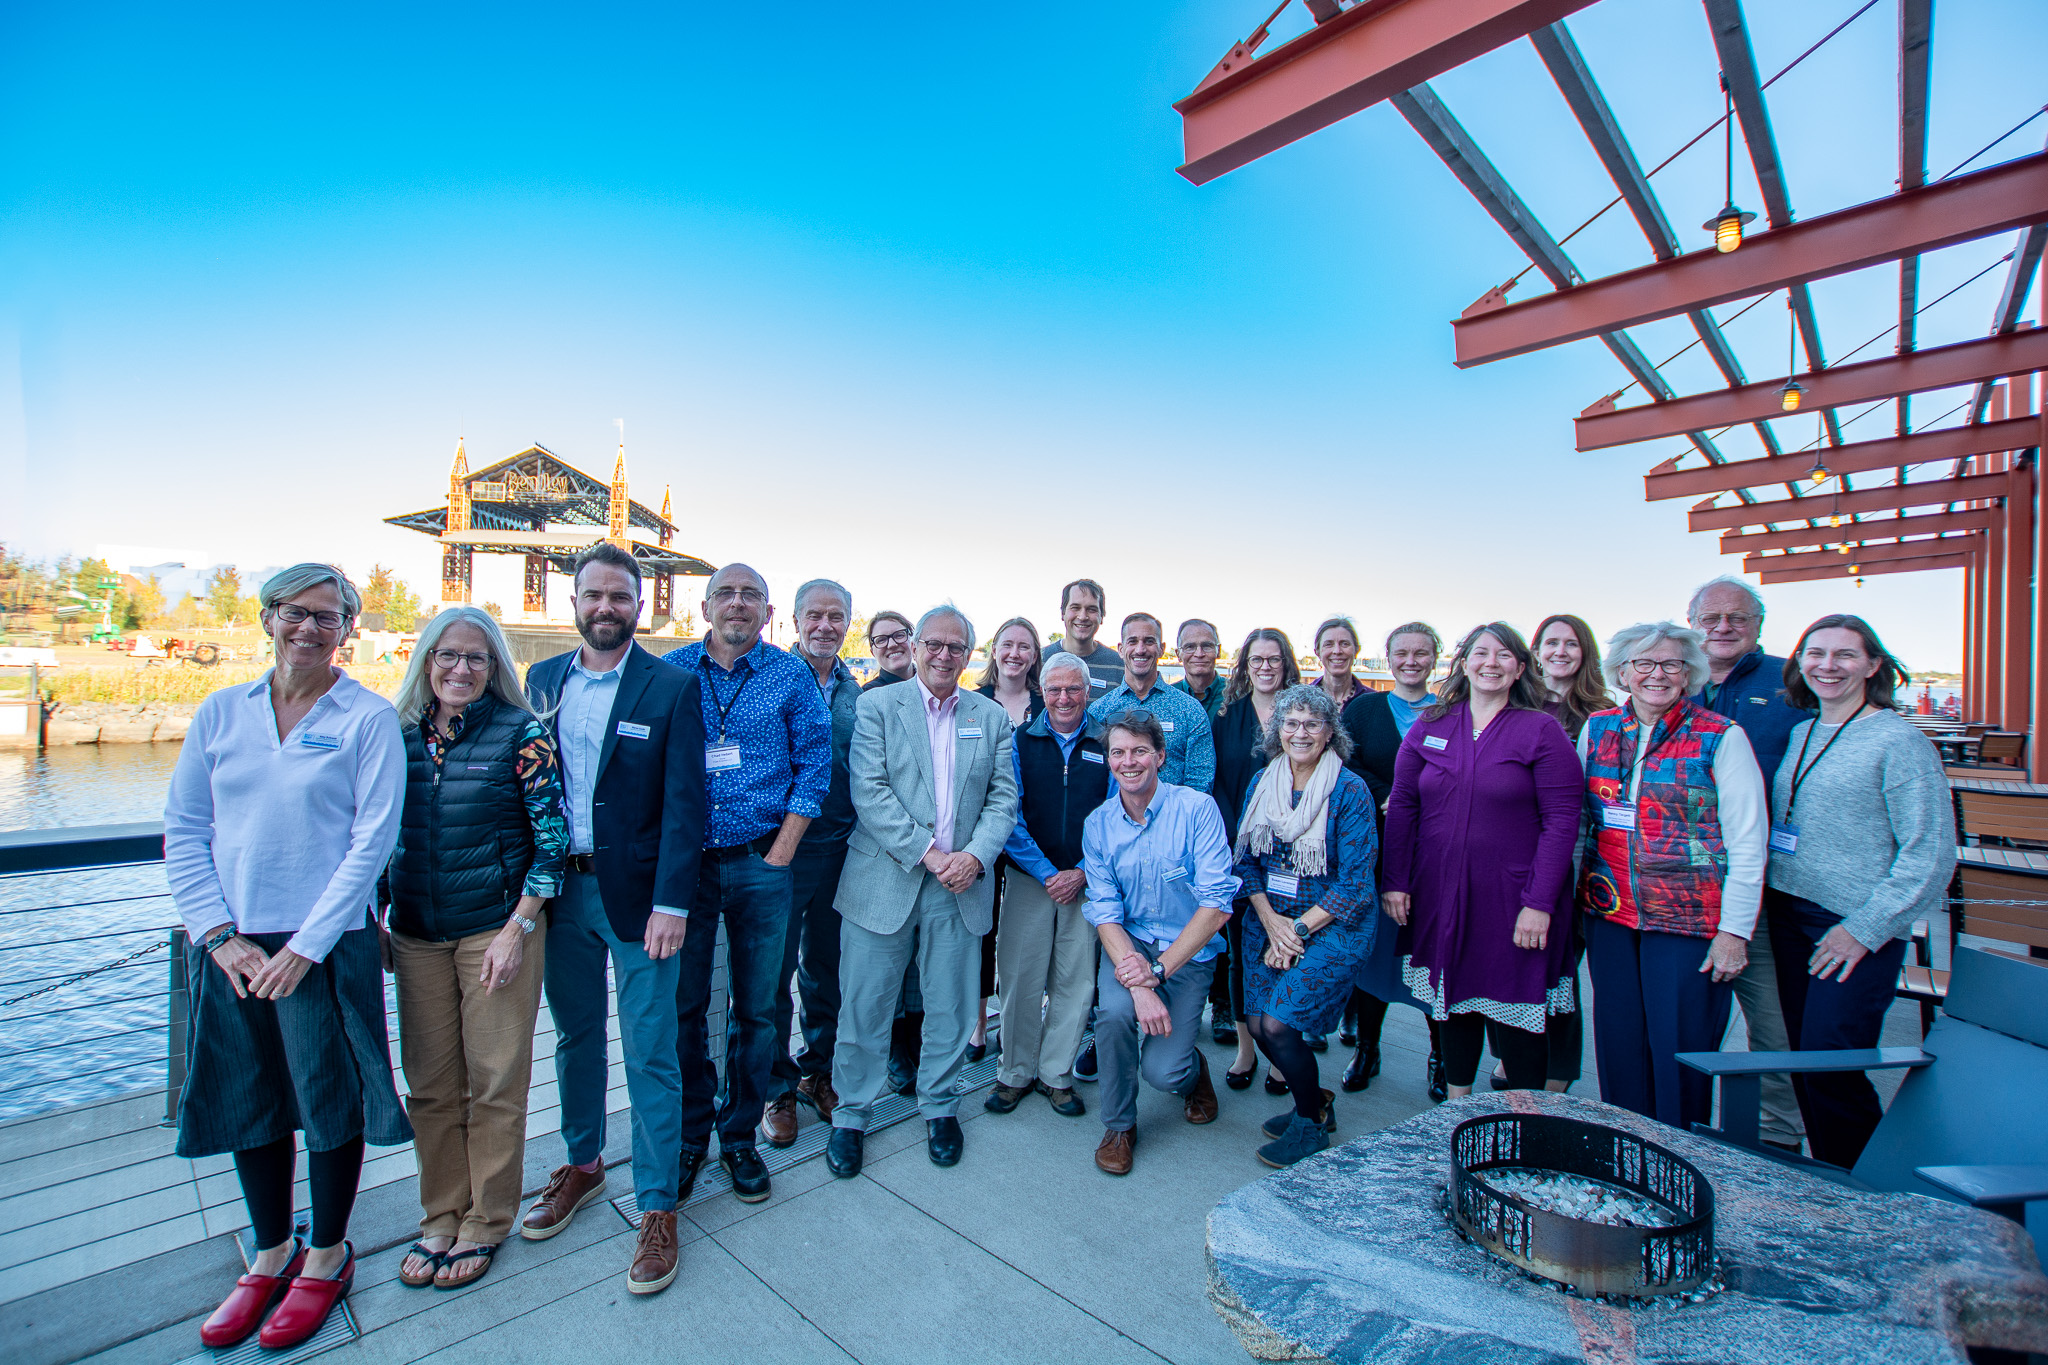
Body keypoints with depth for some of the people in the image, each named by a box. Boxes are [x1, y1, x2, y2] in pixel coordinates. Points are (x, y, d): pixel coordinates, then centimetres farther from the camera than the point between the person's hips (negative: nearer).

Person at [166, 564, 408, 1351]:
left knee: (329, 1102, 8)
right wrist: (220, 933, -6)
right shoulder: (221, 712, 5)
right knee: (246, 1102, 16)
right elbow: (182, 831, 5)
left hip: (325, 945, -4)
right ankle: (272, 1253, 37)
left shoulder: (369, 718, -6)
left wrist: (304, 946, -14)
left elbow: (372, 841, -10)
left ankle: (327, 1257, 30)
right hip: (228, 947, 4)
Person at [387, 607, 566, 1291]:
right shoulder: (402, 735, 5)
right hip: (416, 934, 4)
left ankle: (487, 1221, 26)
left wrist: (517, 930, -14)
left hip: (497, 927, -4)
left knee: (495, 1082, 6)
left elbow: (552, 838, -10)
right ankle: (441, 1215, 32)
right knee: (429, 1083, 13)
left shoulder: (520, 733, -9)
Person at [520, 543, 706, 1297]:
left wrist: (671, 903, -16)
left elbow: (683, 804, -11)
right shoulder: (542, 680, 7)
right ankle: (582, 1164, 42)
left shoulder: (672, 687, -8)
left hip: (637, 893, -4)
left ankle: (658, 1205, 20)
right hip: (559, 889, 5)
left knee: (650, 1054, 4)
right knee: (575, 1036, 21)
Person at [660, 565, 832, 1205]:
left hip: (761, 864, 0)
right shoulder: (670, 671, 4)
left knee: (757, 1007, 9)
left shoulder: (791, 677, 1)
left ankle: (740, 1135, 28)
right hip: (682, 862, 1)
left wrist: (779, 855, -7)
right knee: (682, 1003, 9)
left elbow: (813, 767, -1)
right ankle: (689, 1133, 29)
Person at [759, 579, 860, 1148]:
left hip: (839, 850, 4)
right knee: (772, 971, 6)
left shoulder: (858, 693, 8)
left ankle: (817, 1071, 35)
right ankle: (776, 1087, 25)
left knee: (826, 968, 16)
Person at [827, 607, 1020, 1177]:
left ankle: (940, 1107, 34)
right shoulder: (877, 706, 0)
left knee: (951, 1007, 12)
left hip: (961, 885, 3)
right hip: (884, 880, -2)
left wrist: (975, 855, -12)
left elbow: (1003, 798, 5)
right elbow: (869, 792, -10)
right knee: (864, 1006, 7)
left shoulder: (992, 717, 9)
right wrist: (928, 853, -16)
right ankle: (850, 1115, 28)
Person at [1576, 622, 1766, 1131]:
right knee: (1619, 1045, 11)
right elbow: (1578, 818, 13)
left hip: (1689, 920, -3)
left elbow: (1748, 844, -5)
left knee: (1680, 1050, 3)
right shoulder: (1597, 729, 6)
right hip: (1610, 915, 4)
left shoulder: (1721, 739, -5)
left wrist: (1735, 930, -9)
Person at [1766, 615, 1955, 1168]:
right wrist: (1773, 898, 10)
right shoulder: (1799, 735, 10)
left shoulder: (1899, 740, -8)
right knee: (1804, 1066, 12)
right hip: (1790, 916, 6)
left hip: (1859, 929, -6)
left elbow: (1931, 854, -11)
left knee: (1828, 1069, -5)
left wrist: (1864, 929, -14)